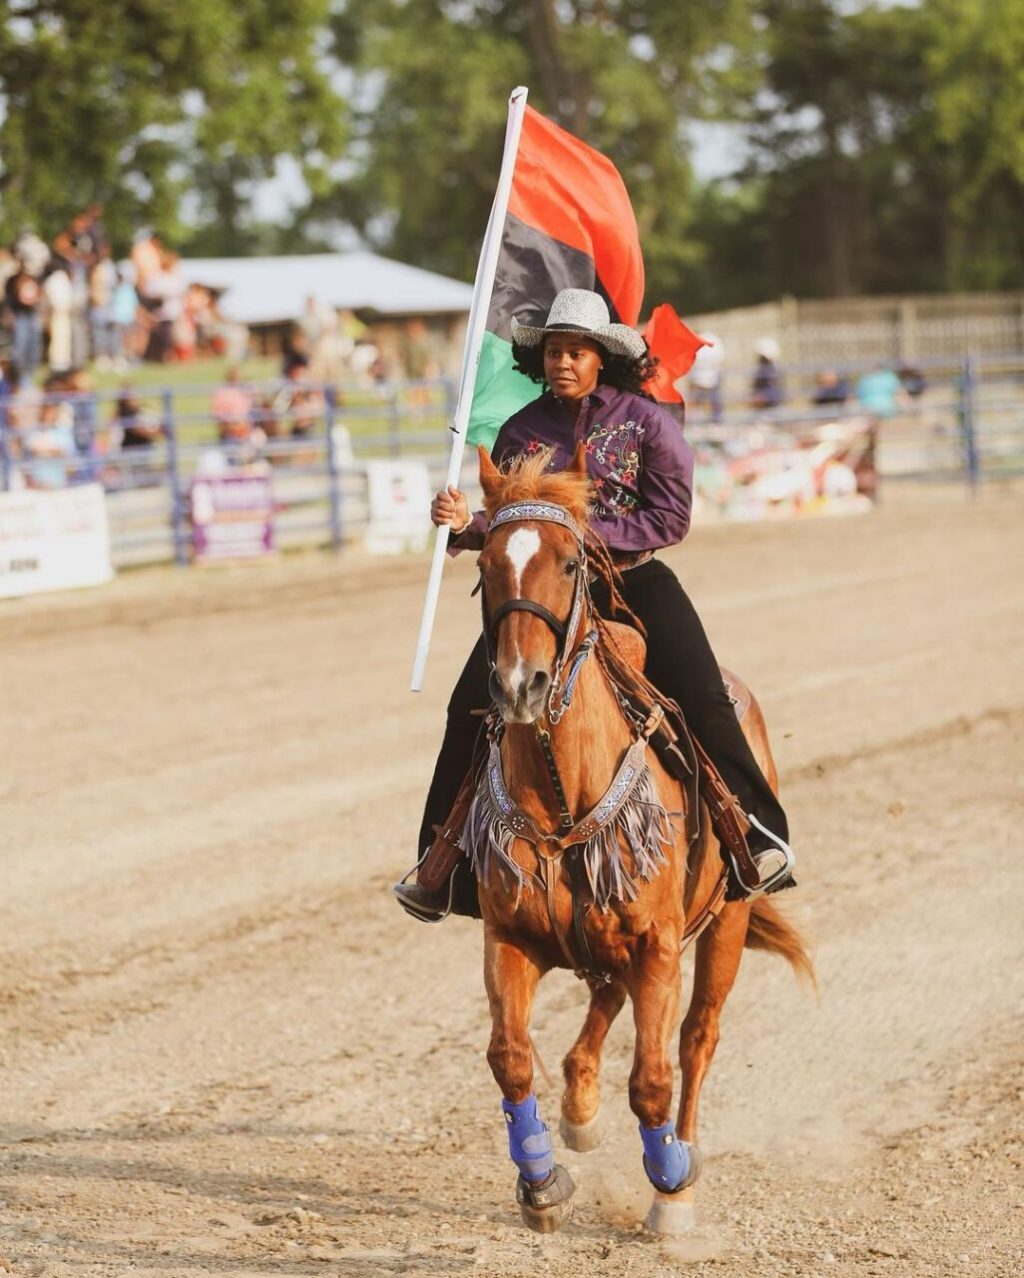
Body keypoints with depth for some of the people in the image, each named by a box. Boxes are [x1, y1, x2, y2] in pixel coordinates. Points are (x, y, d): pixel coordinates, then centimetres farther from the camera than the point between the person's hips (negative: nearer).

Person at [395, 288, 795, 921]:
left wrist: (588, 532, -15)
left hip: (634, 578, -2)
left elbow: (670, 519, -5)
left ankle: (760, 834, -13)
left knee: (700, 696, -23)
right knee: (472, 703, -13)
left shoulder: (646, 422, -1)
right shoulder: (522, 432, 7)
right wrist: (468, 524, -11)